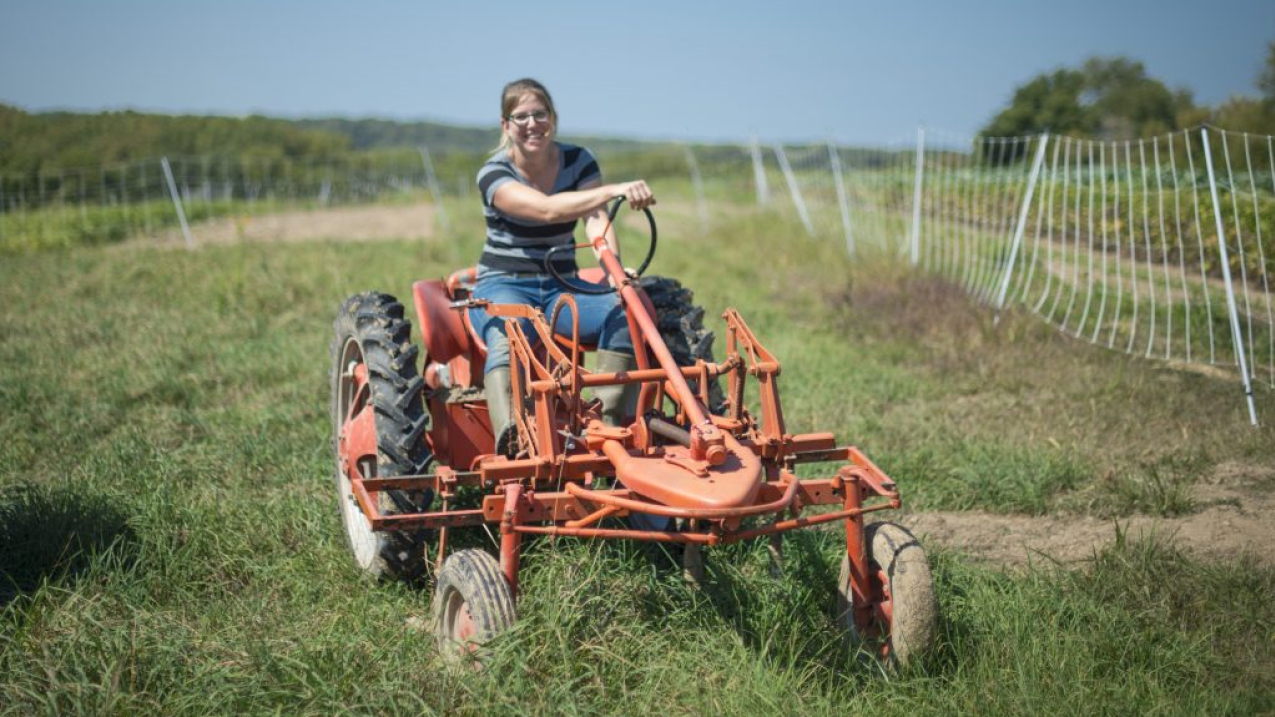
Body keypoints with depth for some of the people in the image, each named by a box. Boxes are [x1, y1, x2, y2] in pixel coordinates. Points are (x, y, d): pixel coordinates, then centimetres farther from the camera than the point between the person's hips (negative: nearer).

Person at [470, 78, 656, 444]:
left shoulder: (578, 161, 4)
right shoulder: (494, 174, -10)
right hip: (503, 286, -4)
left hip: (562, 287, 4)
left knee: (623, 310, -26)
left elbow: (595, 218, -14)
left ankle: (608, 422, -29)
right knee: (508, 334, -38)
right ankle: (510, 437, -53)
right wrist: (614, 190, -42)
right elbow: (547, 209, -29)